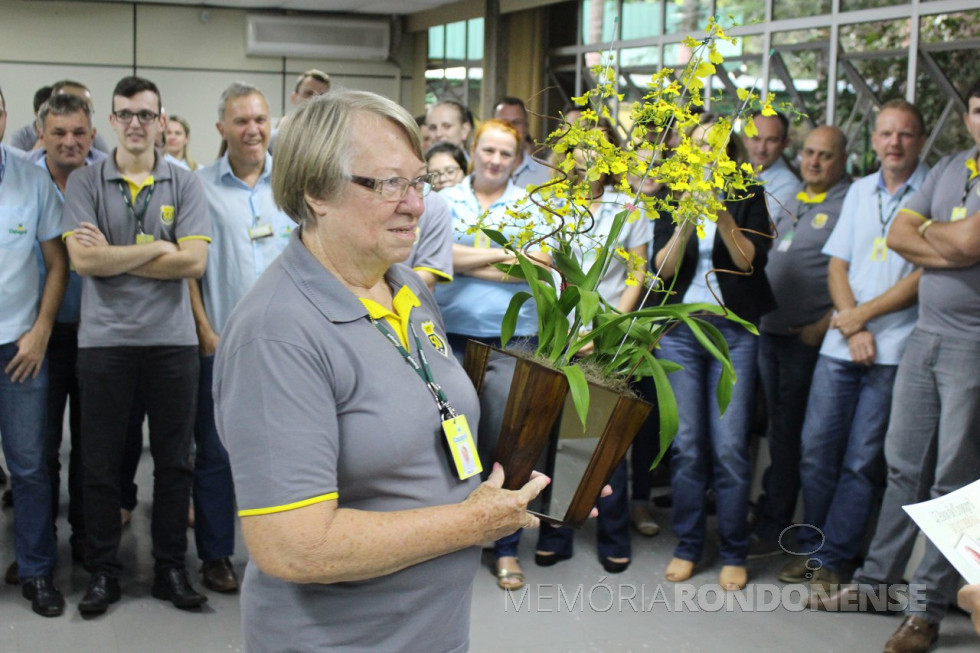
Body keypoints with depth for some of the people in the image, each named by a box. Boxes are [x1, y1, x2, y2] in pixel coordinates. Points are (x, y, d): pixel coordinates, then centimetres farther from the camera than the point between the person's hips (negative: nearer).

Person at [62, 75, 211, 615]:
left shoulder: (185, 184, 4)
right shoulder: (84, 183, 4)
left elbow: (193, 261, -8)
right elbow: (83, 260, -10)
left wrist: (113, 256, -9)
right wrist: (157, 248, -9)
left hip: (171, 338, 1)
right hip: (104, 339, 0)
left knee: (173, 460, 8)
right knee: (101, 462, 7)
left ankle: (170, 568, 21)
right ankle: (102, 570, 21)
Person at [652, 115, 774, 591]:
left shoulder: (748, 197, 4)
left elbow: (753, 261, -7)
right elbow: (662, 269, -2)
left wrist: (723, 215, -19)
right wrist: (686, 223, -17)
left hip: (734, 330, -2)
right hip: (680, 327, 2)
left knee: (729, 446, -5)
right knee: (686, 444, 3)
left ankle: (734, 552, 8)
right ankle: (687, 546, 16)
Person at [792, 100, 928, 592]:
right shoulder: (860, 191, 14)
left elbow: (924, 276, -9)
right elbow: (838, 266, 11)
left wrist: (863, 313, -8)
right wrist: (853, 328, -4)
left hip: (894, 348, -5)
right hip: (841, 344, 5)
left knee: (862, 460, 0)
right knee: (816, 448, 6)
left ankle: (831, 559, 9)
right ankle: (810, 547, 20)